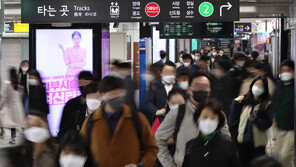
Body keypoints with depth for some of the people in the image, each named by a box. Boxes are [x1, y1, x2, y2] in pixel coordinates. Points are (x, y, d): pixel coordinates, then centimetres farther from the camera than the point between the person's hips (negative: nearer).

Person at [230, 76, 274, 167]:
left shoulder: (267, 104, -7)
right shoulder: (245, 100, 3)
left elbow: (268, 124, -11)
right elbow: (234, 116, 8)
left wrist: (256, 120, -25)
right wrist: (236, 102, -2)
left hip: (258, 143, -4)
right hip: (243, 140, 4)